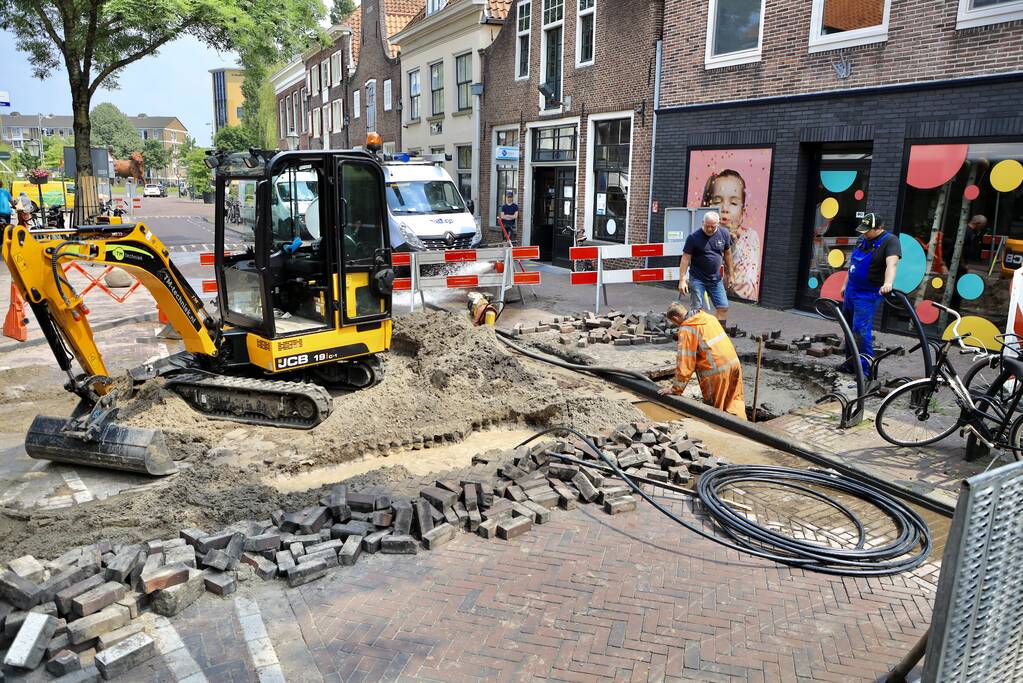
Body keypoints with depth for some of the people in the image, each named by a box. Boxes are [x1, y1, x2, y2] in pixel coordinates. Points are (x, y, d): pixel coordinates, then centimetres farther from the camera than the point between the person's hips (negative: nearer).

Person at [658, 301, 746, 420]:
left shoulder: (686, 330, -11)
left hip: (716, 371, -7)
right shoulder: (708, 317, 11)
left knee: (714, 408, 10)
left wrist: (676, 388, -8)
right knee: (735, 398, 21)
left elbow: (684, 362, -13)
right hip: (734, 362, 7)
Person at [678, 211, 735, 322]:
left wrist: (730, 274, 16)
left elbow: (727, 254, 13)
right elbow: (685, 259, -11)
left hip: (716, 279, 4)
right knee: (697, 309, -4)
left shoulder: (724, 234, 0)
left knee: (723, 307, 3)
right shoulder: (694, 237, -11)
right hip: (697, 279, -4)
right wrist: (682, 280, -16)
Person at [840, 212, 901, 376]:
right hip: (851, 291, 8)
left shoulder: (890, 241, -15)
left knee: (860, 330, -14)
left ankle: (865, 368, -6)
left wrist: (888, 283, -49)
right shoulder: (862, 239, 9)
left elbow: (891, 264, -32)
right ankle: (850, 362, 24)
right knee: (848, 328, 13)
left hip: (868, 295, -8)